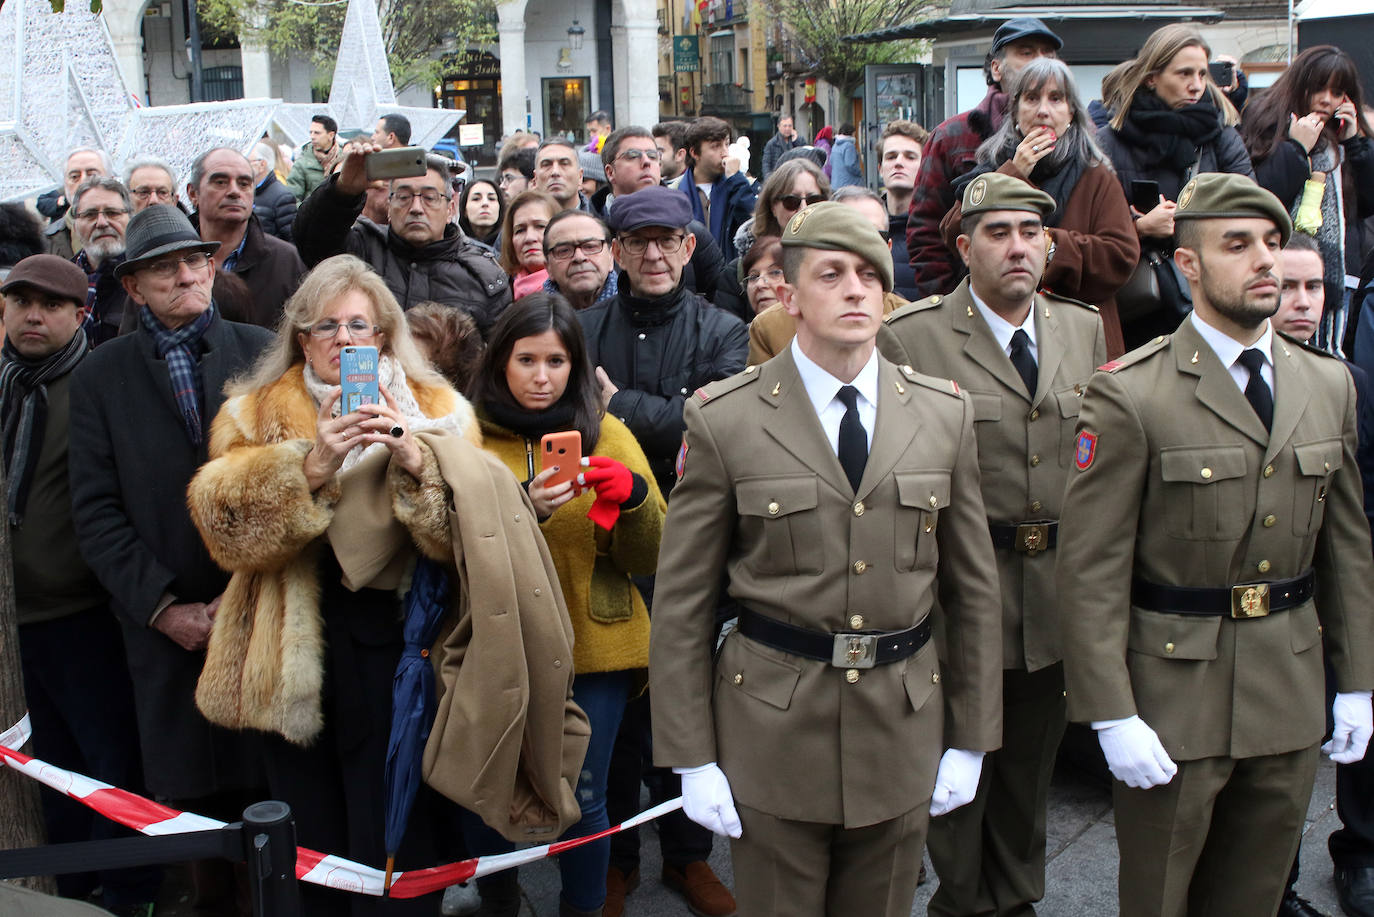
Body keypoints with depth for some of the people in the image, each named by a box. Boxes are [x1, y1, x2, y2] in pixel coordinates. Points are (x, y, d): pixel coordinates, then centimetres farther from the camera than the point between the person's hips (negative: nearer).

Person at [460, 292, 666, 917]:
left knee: (582, 800, 4)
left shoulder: (608, 435, 5)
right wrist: (523, 510, -26)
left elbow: (646, 559, 0)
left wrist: (633, 495, -19)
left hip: (594, 651, 1)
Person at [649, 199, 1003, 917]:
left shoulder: (945, 414, 2)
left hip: (904, 725, 3)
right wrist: (692, 759, -6)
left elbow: (973, 588, 7)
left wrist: (970, 741, 7)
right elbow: (681, 603, -5)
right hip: (773, 728, -2)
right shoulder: (723, 419, -8)